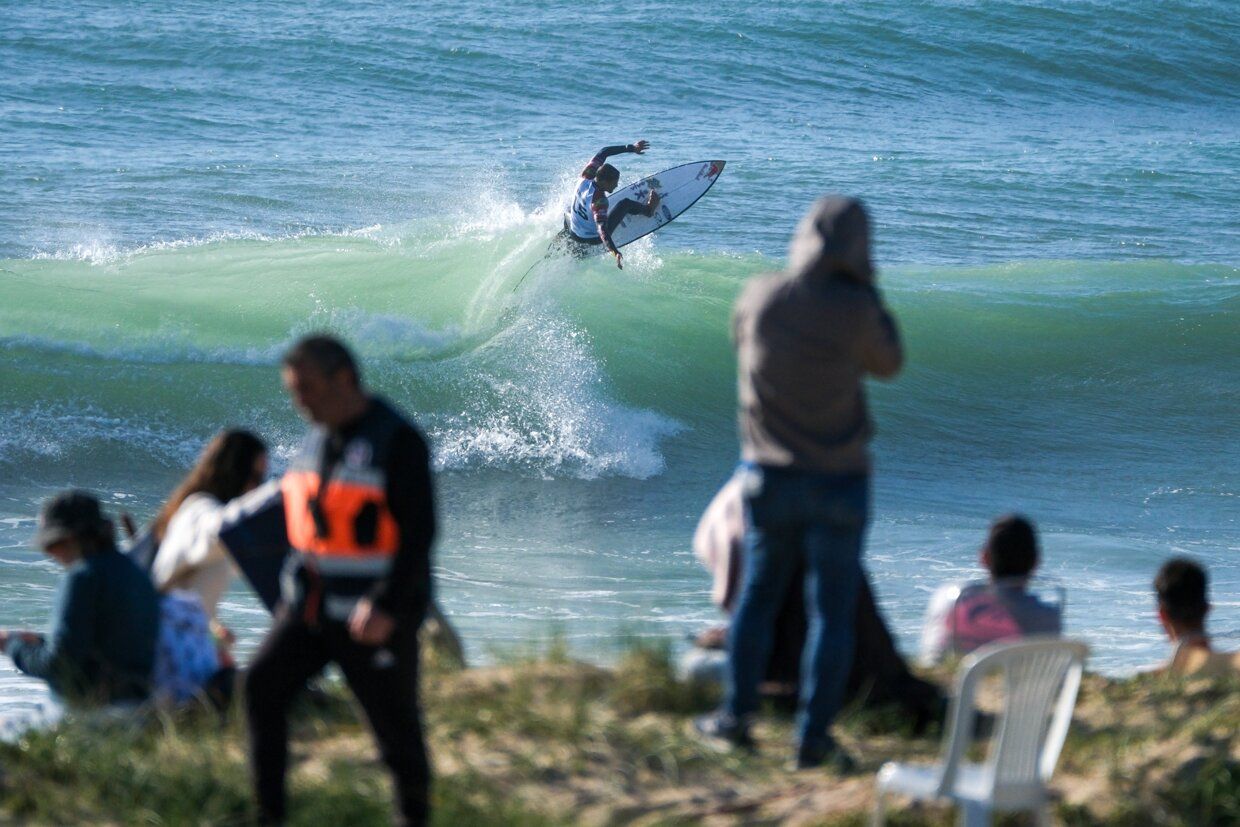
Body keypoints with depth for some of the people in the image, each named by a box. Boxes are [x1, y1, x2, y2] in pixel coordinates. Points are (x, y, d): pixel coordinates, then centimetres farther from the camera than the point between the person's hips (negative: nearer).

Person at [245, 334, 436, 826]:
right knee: (263, 686, -6)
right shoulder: (317, 440, 10)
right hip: (310, 608, 7)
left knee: (394, 720, 1)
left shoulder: (397, 441, -14)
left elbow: (419, 532, -18)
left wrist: (387, 607, -25)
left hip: (376, 615, -7)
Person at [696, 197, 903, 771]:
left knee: (759, 595, 18)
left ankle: (736, 716, 24)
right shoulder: (854, 309, -16)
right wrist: (866, 291, 7)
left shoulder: (759, 297, -7)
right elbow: (888, 363, 2)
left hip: (768, 475, 3)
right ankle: (813, 738, 3)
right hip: (837, 482, -3)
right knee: (831, 611, 4)